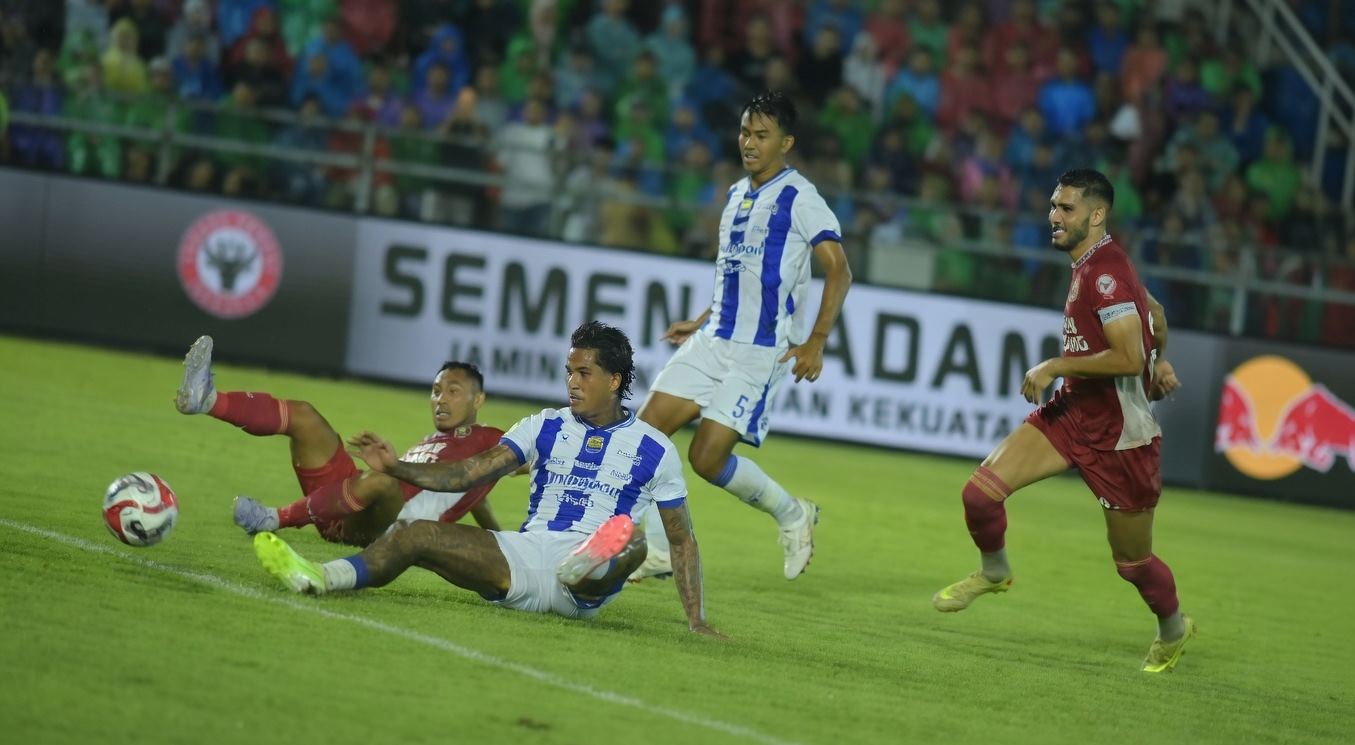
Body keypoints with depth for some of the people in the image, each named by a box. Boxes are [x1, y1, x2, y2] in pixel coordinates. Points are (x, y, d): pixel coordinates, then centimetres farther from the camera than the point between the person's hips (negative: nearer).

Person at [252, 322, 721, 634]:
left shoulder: (653, 449, 6)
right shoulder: (545, 428, 14)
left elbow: (682, 539, 9)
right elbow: (471, 473, 6)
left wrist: (697, 621, 2)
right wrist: (396, 468, -8)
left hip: (586, 590, -3)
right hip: (524, 556, 3)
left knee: (633, 540, -36)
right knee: (418, 534, -16)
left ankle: (589, 566, -71)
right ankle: (317, 579, -37)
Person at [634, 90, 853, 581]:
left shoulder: (800, 198, -9)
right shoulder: (737, 195, 15)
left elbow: (839, 272, -13)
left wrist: (815, 343, -19)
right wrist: (701, 322, 24)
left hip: (762, 351, -8)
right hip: (714, 340, 8)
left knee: (707, 458, -12)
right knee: (647, 430, -5)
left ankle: (792, 514, 13)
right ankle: (657, 552, 4)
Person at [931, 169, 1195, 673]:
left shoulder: (1104, 274, -22)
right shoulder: (1092, 265, 7)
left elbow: (1129, 358, -29)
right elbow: (1154, 315, 22)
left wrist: (1054, 367, -21)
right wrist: (1159, 361, 36)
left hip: (1119, 434, -8)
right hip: (1071, 411, 8)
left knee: (1133, 562, 9)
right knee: (980, 491, -9)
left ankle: (1174, 629, 38)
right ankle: (993, 571, 19)